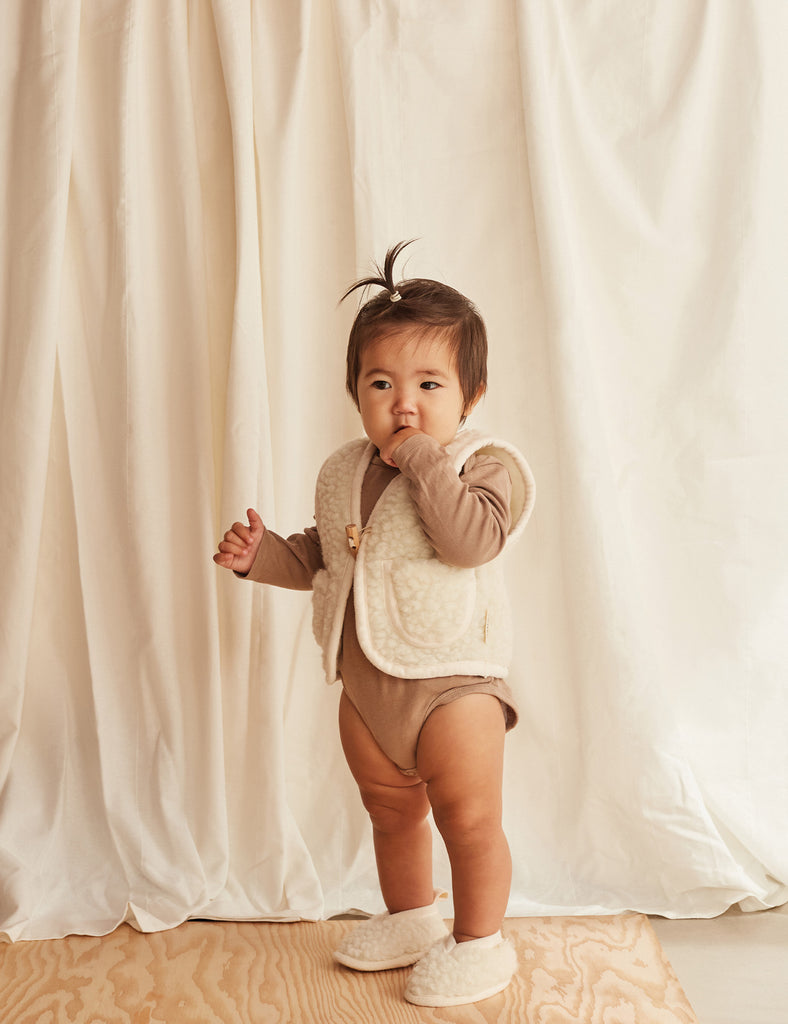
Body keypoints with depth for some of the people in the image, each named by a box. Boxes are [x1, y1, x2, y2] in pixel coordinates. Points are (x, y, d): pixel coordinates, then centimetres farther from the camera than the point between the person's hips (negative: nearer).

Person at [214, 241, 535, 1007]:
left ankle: (480, 942, 32)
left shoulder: (486, 464, -14)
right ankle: (409, 920, 47)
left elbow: (470, 539, -32)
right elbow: (320, 555, 16)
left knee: (469, 821, 8)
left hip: (452, 679, -6)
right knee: (390, 813, 24)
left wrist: (424, 457, -28)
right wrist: (261, 553, 0)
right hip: (364, 685, 7)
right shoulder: (344, 473, 5)